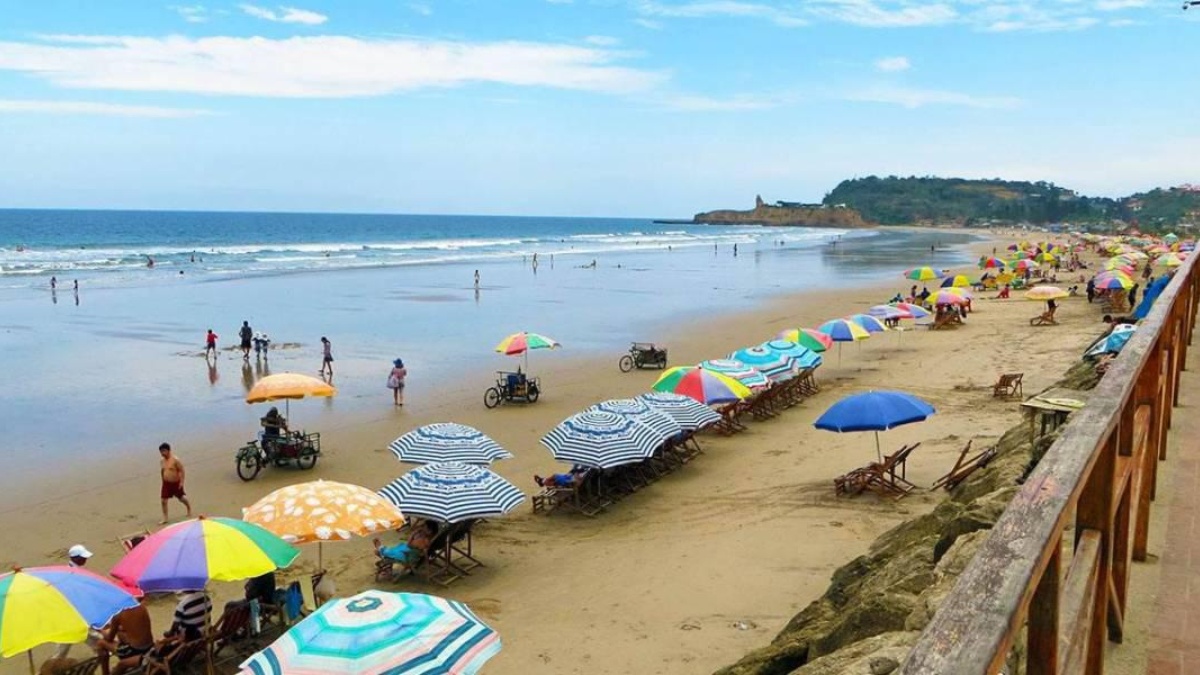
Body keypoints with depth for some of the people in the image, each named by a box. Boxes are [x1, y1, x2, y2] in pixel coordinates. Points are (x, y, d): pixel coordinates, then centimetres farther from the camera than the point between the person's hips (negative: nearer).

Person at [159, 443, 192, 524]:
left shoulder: (175, 460, -18)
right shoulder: (163, 460, 0)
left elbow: (181, 470, -17)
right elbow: (162, 471, 14)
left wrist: (181, 482, -20)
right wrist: (163, 481, 16)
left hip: (176, 483, -5)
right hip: (166, 483, 5)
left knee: (182, 498, 13)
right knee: (163, 500, -3)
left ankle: (189, 509, 41)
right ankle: (164, 519, 7)